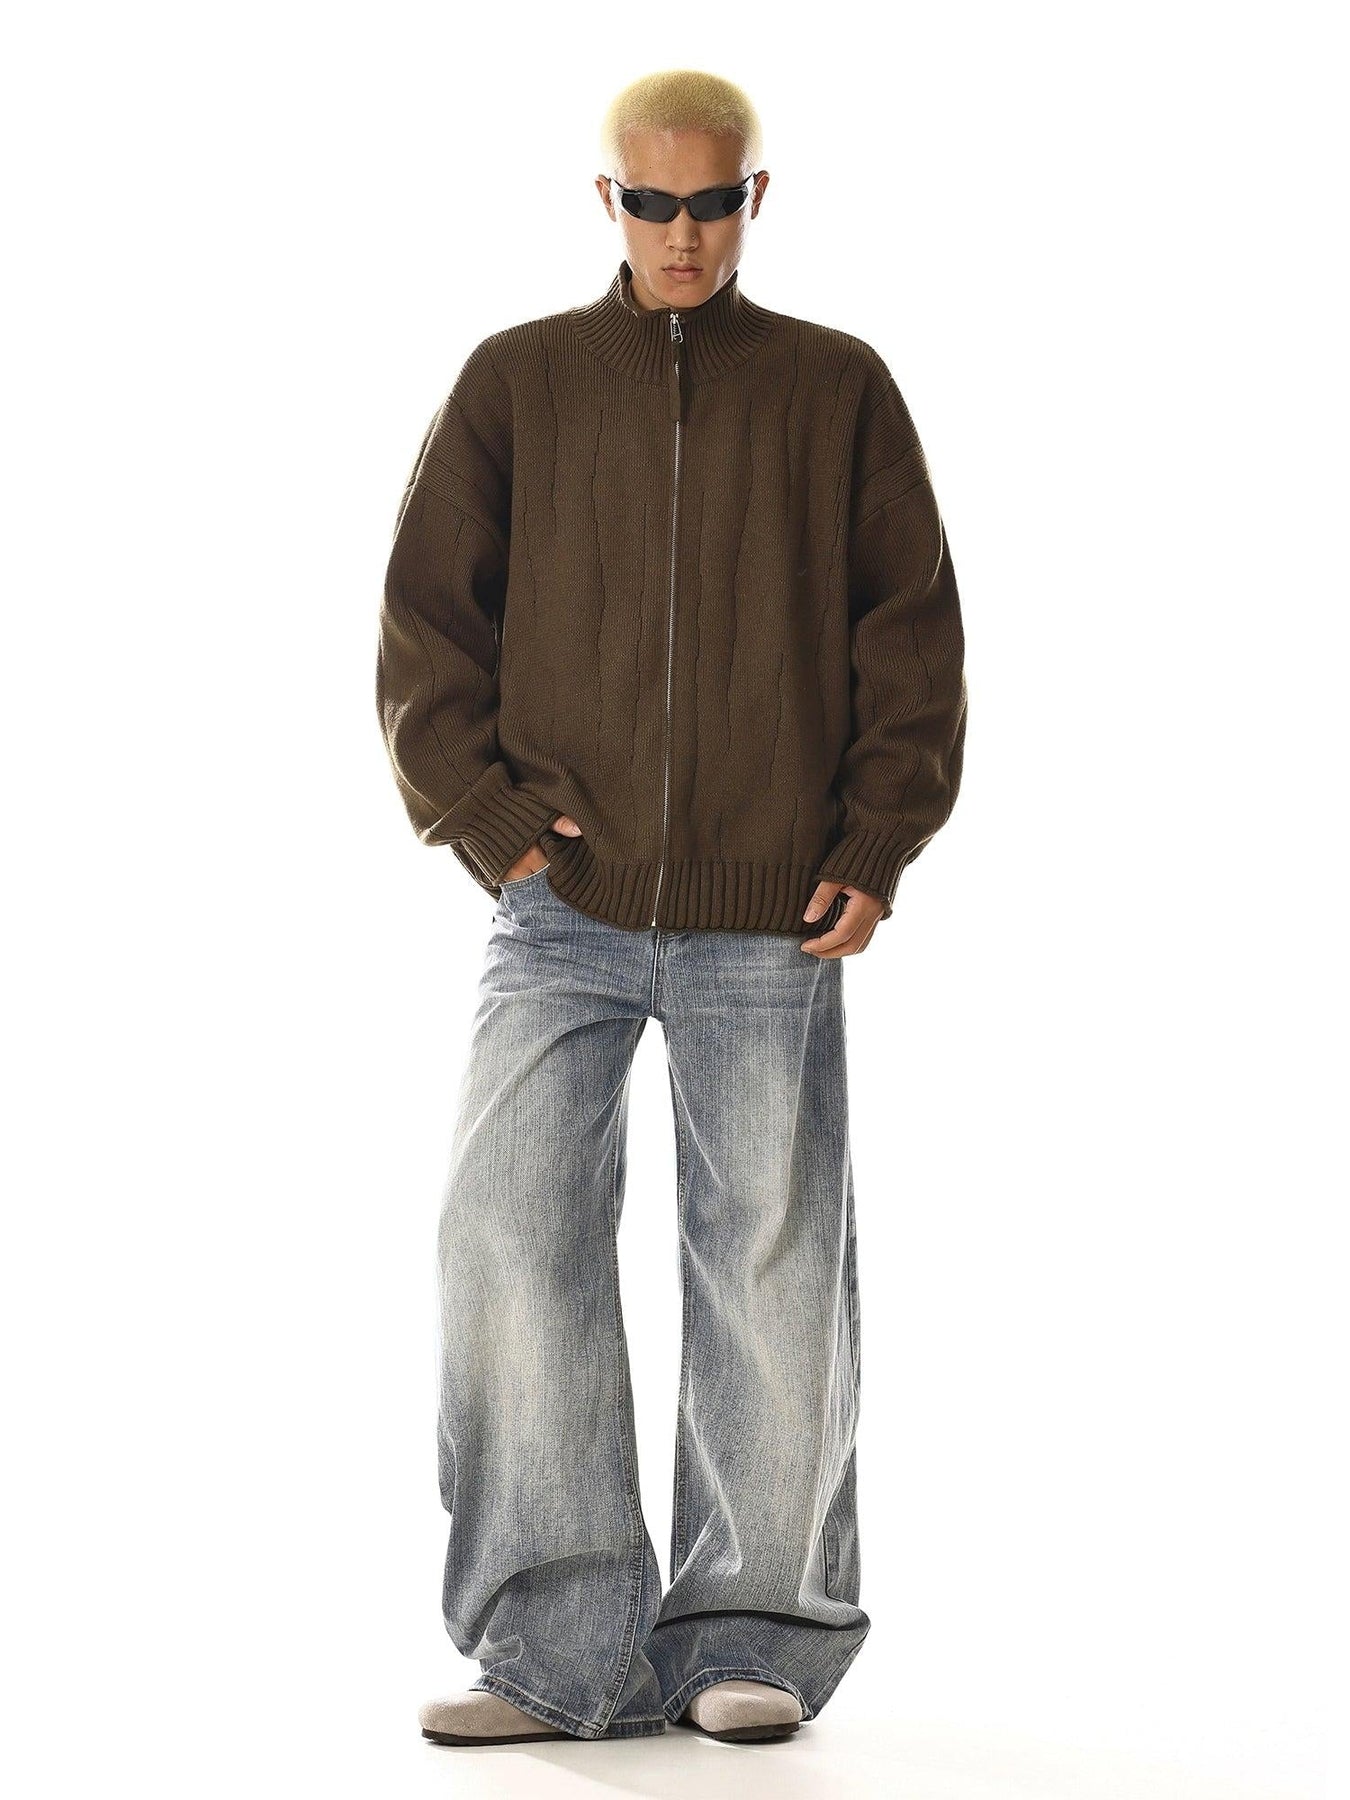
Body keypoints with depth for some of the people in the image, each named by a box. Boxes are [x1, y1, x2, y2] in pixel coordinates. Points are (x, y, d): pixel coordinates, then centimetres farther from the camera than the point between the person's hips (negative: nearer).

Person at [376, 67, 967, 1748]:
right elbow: (426, 621, 9)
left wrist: (874, 850, -1)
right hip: (563, 913, 0)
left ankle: (754, 1636, 16)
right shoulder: (516, 382, 9)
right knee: (507, 1231, -10)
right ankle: (560, 1644, -3)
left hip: (770, 924, 0)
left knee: (772, 1268, 2)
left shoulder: (838, 391, 9)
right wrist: (491, 817, -3)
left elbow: (912, 634, 9)